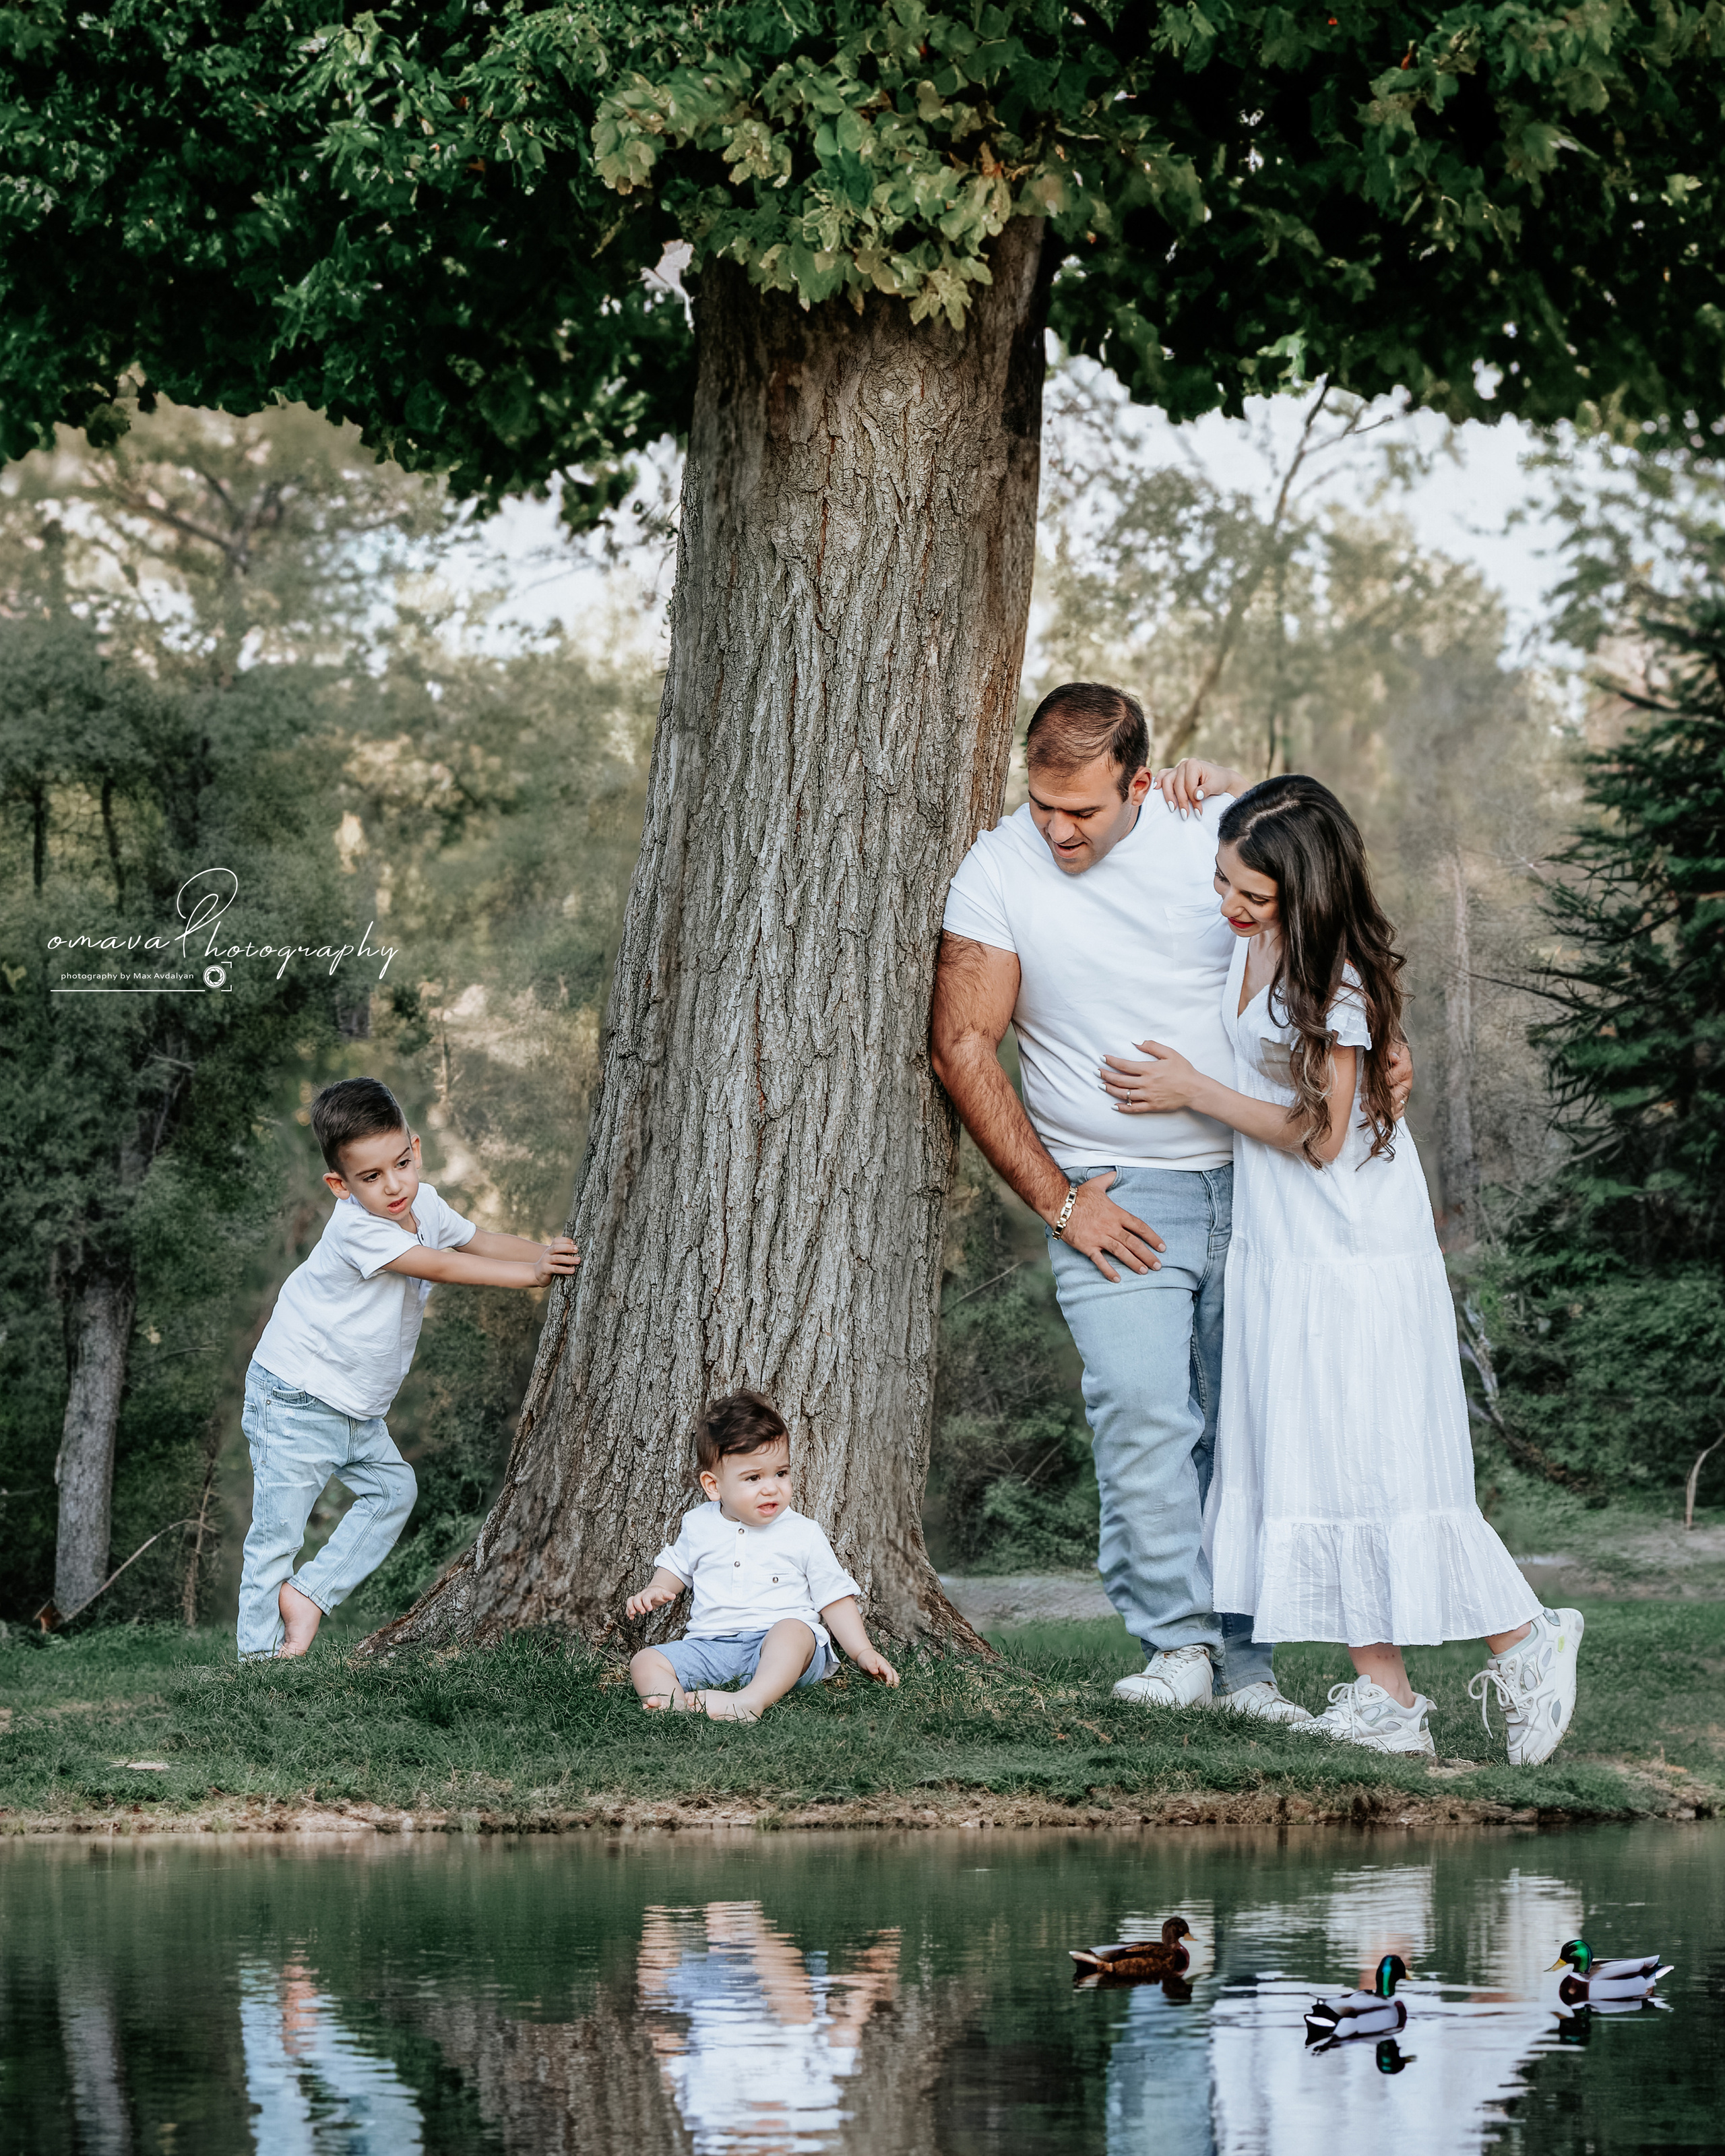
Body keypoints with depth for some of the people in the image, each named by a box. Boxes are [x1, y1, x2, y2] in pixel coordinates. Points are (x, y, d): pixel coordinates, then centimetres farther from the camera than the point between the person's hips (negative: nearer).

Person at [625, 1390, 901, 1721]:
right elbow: (676, 1567, 33)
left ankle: (752, 1701, -58)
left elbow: (835, 1598, 11)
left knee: (792, 1631, -37)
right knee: (646, 1662, -19)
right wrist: (654, 1592, 12)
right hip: (712, 1648, 3)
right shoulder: (699, 1526, 13)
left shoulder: (804, 1535, 7)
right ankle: (674, 1707, -50)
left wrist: (863, 1653, 3)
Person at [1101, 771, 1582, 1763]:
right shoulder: (1245, 938, 2)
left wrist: (1194, 1093, -13)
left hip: (1357, 1253, -8)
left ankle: (1523, 1644, 6)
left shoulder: (1336, 980, -18)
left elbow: (1318, 1133, -15)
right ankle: (1387, 1697, 4)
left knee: (1379, 1460, -8)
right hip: (1278, 1247, 8)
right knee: (1306, 1463, 4)